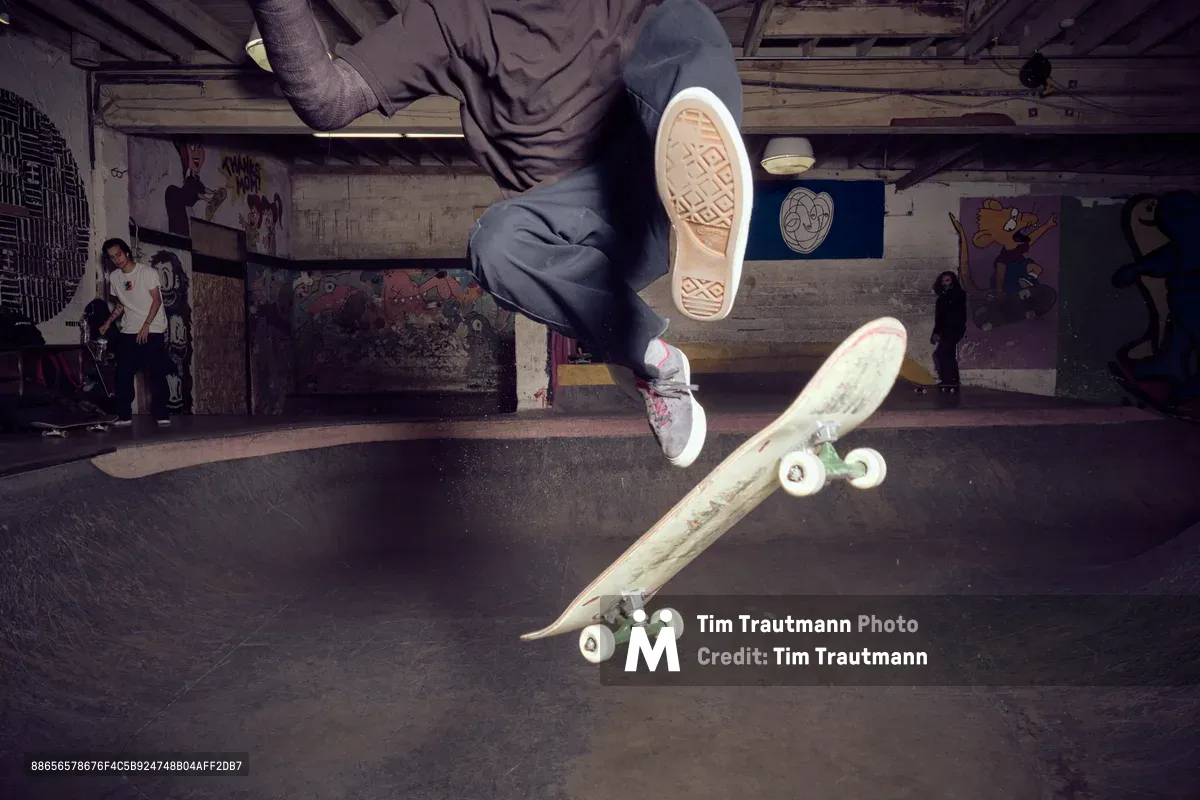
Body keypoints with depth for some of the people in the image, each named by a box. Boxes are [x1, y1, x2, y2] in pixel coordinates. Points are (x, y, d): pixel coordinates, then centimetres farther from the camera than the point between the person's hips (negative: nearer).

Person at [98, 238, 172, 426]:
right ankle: (124, 415, 4)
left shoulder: (147, 272, -6)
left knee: (157, 373, -7)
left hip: (153, 330, -5)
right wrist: (108, 322, 6)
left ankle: (160, 414, -2)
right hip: (128, 332, 5)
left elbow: (156, 300, -9)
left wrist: (146, 326, -15)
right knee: (123, 374, -1)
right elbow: (121, 304, 20)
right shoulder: (114, 277, 10)